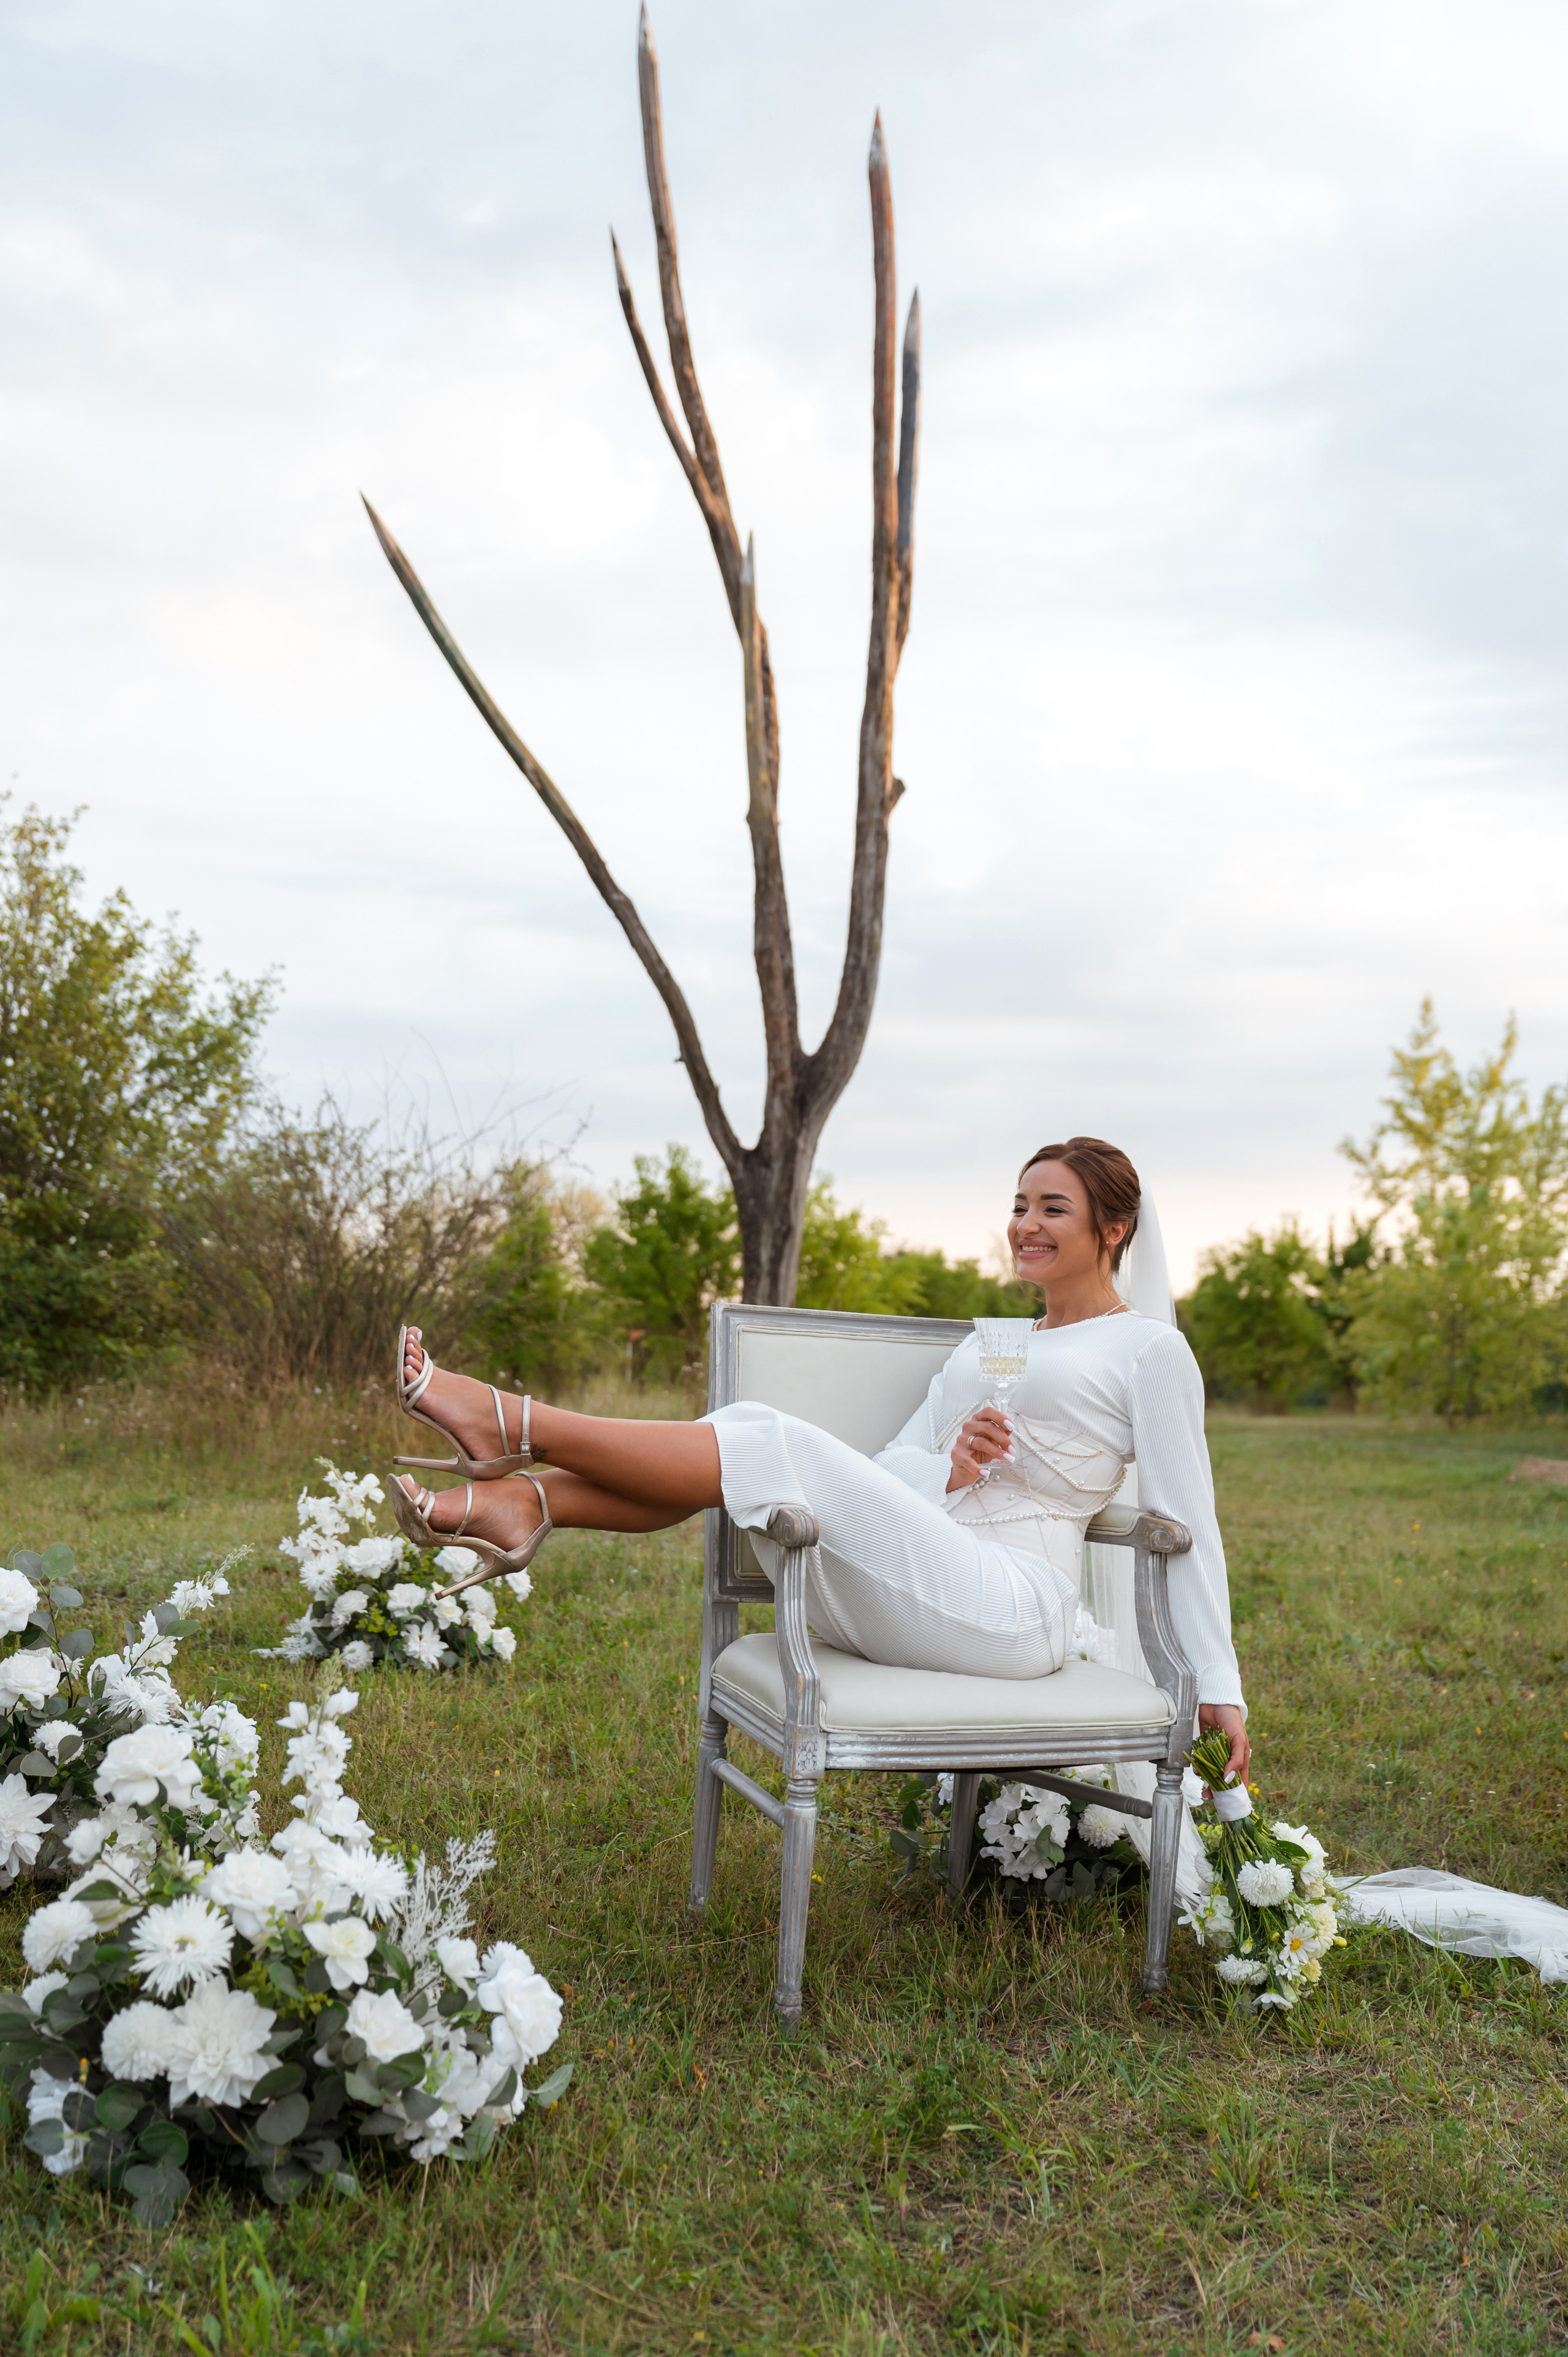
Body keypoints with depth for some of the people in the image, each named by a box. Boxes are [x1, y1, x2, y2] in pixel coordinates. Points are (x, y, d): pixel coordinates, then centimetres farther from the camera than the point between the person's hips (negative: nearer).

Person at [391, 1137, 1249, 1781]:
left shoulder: (1149, 1349, 5)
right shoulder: (984, 1348, 25)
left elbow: (1187, 1527, 1)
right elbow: (883, 1476, 16)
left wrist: (1219, 1689, -5)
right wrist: (951, 1470, -8)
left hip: (1011, 1612, -7)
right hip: (898, 1611, 7)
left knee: (777, 1446, -21)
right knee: (749, 1427, -15)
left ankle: (515, 1424, -17)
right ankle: (518, 1503, -25)